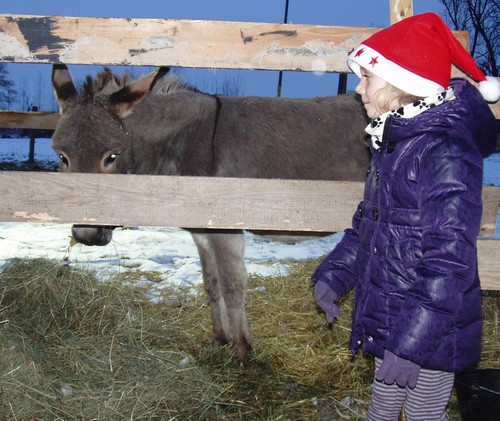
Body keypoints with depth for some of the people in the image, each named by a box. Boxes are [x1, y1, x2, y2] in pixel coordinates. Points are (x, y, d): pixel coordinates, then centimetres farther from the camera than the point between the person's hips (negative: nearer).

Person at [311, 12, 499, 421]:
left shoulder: (446, 153, -23)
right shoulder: (392, 143, 6)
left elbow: (449, 257, -28)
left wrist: (412, 340, -29)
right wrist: (334, 274, 10)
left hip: (430, 328, -9)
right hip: (389, 319, 9)